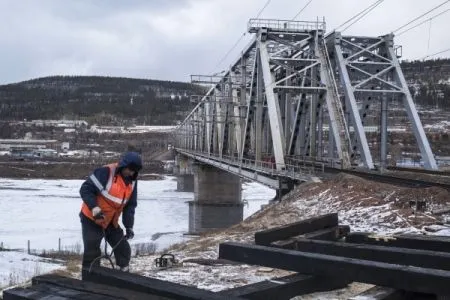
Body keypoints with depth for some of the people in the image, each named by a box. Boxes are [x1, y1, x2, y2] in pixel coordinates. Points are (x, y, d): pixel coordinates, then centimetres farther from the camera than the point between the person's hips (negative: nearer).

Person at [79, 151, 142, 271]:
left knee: (123, 249, 6)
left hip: (111, 221, 6)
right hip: (92, 219, -6)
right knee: (92, 252, -7)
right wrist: (95, 208, -31)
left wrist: (129, 226, -3)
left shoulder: (132, 182, 0)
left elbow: (130, 205, 6)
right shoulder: (106, 172, -22)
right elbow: (85, 189, -21)